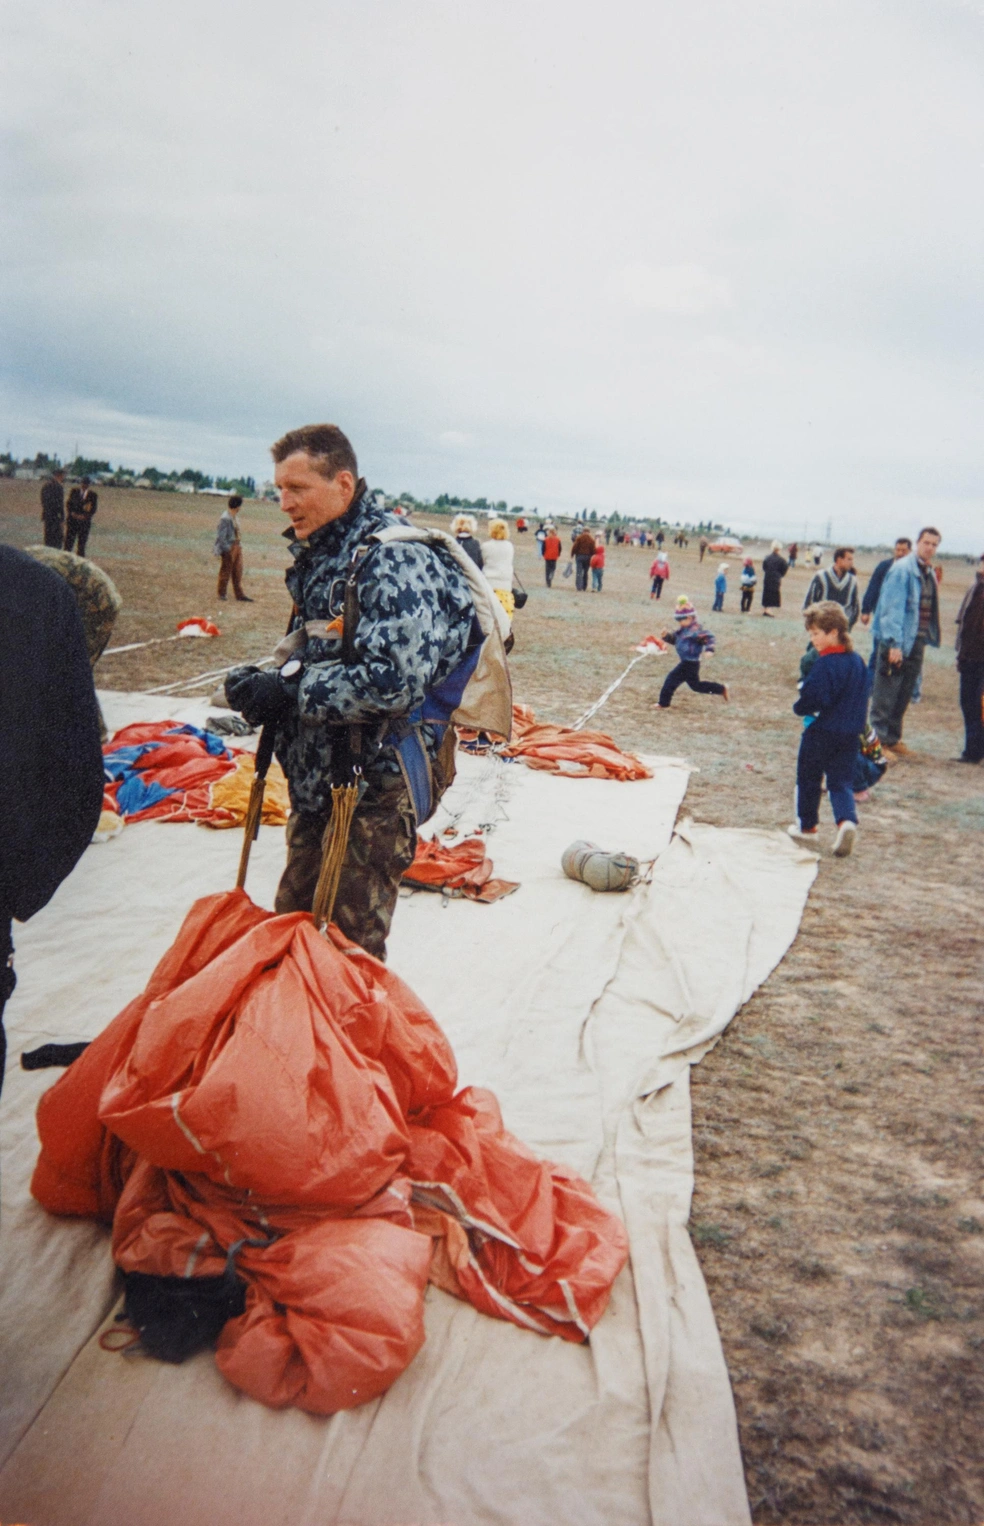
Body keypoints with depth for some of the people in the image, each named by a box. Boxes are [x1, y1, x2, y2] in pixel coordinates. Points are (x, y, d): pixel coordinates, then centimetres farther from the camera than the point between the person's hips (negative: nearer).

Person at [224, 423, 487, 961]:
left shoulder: (395, 562, -19)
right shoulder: (318, 555, 10)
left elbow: (393, 681, -31)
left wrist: (289, 692, -23)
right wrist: (261, 685, -2)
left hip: (376, 782, -9)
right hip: (318, 777, 9)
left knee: (350, 945, 1)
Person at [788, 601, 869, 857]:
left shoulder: (824, 665, -20)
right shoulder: (857, 661, 6)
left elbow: (811, 698, -22)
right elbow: (862, 697, 15)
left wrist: (800, 709, -3)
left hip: (821, 733, -6)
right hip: (850, 734, 6)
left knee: (808, 778, 11)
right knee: (841, 781, 7)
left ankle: (807, 825, 22)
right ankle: (847, 820, -16)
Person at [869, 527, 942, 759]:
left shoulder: (929, 573, 13)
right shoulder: (902, 569, -12)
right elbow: (893, 608, -16)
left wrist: (927, 638, 12)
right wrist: (894, 643, -21)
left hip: (917, 641, 8)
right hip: (897, 642, -8)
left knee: (904, 695, 14)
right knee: (885, 695, -2)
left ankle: (893, 738, 24)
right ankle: (879, 741, 4)